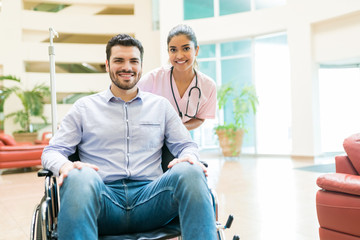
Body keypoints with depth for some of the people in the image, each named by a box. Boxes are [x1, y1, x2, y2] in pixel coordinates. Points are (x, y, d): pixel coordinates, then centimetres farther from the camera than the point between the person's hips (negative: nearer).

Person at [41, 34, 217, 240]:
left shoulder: (161, 105, 20)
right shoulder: (84, 108, 17)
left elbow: (185, 145, 18)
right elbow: (52, 151, 11)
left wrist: (189, 158, -9)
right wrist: (65, 166, -15)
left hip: (149, 198, 1)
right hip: (103, 197, -1)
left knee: (190, 173, -31)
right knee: (79, 177, -36)